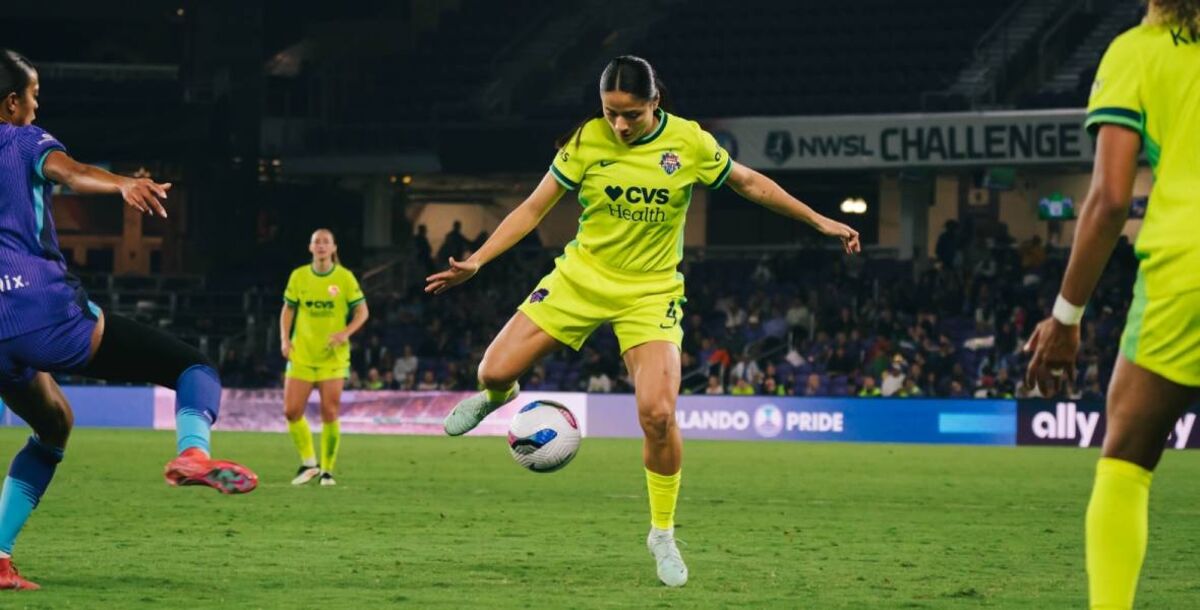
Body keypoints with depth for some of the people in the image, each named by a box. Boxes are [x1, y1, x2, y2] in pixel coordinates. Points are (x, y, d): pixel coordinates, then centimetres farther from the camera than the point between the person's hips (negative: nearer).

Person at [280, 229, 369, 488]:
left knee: (330, 413, -7)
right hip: (301, 356, 2)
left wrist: (345, 333, -16)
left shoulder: (345, 278, -4)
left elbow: (362, 311, 1)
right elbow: (288, 309, 12)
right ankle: (308, 463, 15)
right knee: (292, 411, -4)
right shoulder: (298, 276, 2)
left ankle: (327, 469, 8)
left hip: (333, 357, -2)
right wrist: (284, 338, -2)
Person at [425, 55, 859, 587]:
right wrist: (476, 262, -10)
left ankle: (663, 534, 3)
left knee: (658, 414, -19)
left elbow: (750, 184, 7)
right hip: (582, 277, 1)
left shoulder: (690, 142, -9)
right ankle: (498, 396, 31)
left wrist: (819, 221, 9)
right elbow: (533, 208, -2)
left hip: (651, 292, -1)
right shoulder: (587, 140, -9)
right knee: (495, 369, -12)